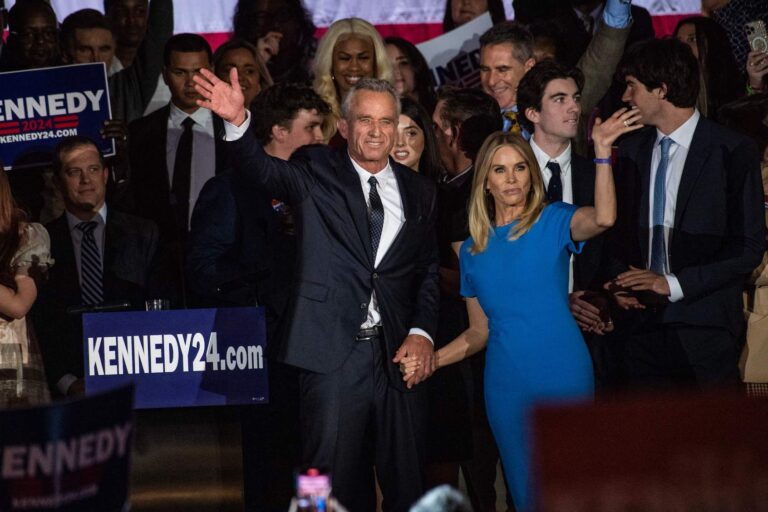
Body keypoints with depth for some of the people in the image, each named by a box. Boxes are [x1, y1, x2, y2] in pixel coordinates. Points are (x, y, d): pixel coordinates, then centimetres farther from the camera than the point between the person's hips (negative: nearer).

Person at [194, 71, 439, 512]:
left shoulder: (419, 191, 12)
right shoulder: (317, 173, 2)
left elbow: (429, 272, 12)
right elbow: (264, 169, -16)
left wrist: (422, 332, -3)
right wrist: (238, 121, -35)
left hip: (398, 356, 3)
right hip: (334, 355, -3)